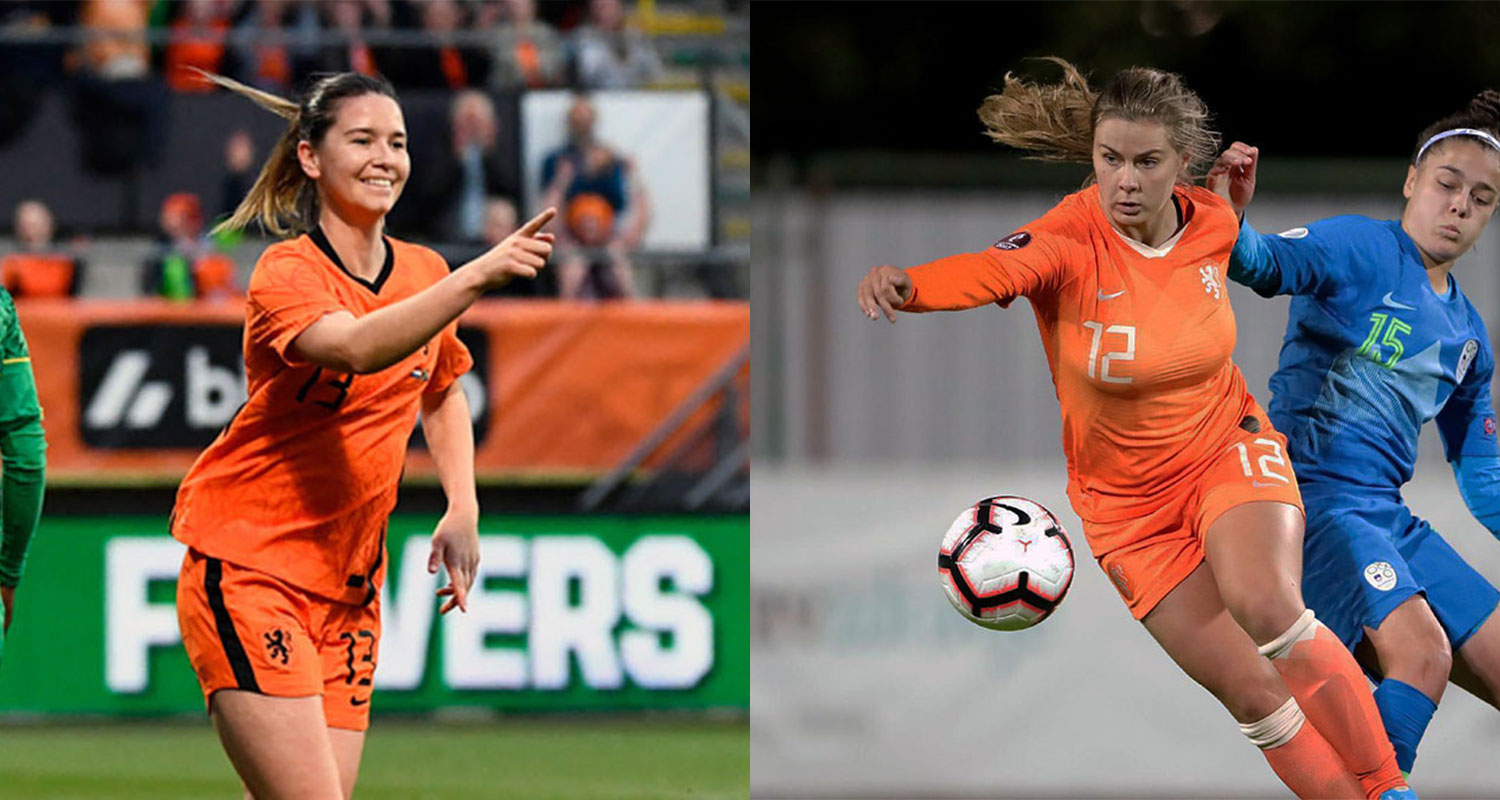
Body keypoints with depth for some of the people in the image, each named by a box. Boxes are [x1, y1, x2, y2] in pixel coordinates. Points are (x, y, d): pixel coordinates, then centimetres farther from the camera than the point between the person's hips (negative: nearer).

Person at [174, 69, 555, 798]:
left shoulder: (425, 274, 7)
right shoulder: (286, 272, -13)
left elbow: (441, 392, 27)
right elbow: (356, 347, -34)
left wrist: (462, 510, 12)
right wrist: (477, 277, -45)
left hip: (349, 586, 6)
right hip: (245, 567, -6)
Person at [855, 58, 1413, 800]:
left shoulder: (1212, 224, -10)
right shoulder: (1072, 240, -23)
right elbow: (991, 270, -47)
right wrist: (905, 284, -68)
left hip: (1228, 452, 1)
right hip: (1128, 500, -1)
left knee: (1264, 606, -29)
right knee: (1250, 691, -5)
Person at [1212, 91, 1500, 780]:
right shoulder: (1361, 248, -4)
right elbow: (1266, 264, -25)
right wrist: (1229, 225, -46)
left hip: (1388, 517, 8)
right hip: (1312, 493, -8)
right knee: (1421, 651, -28)